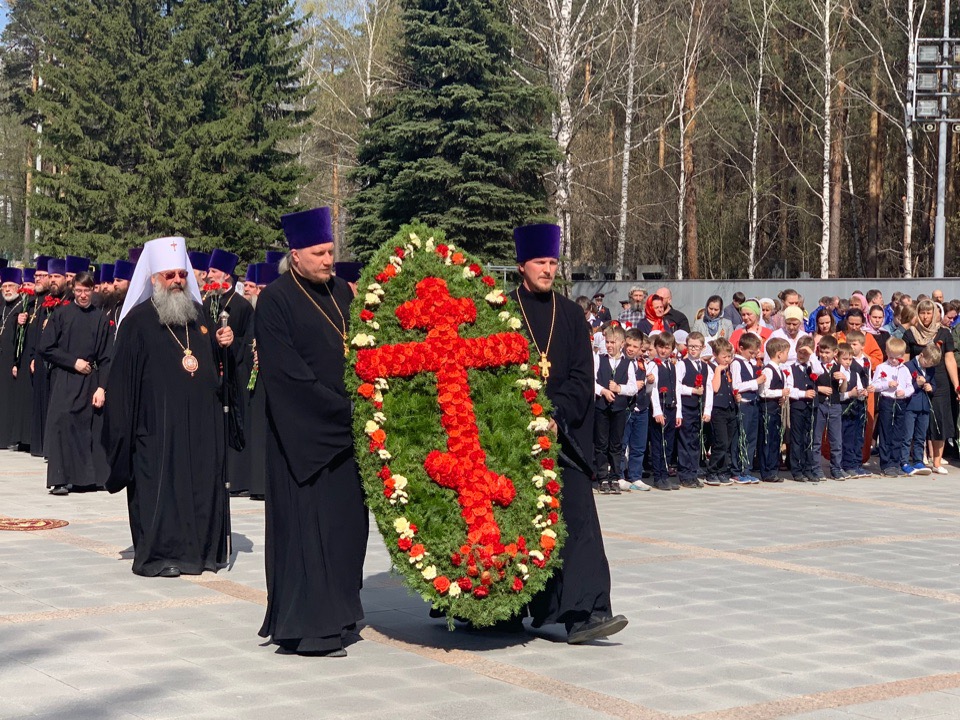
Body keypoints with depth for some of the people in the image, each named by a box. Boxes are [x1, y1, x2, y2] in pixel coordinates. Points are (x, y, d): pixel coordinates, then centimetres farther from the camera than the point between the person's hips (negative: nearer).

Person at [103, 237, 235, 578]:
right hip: (158, 420, -5)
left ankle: (200, 549, 14)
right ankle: (158, 553, 5)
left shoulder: (198, 314, 13)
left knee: (203, 481, 5)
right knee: (160, 483, -3)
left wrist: (220, 342, 3)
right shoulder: (138, 320, -4)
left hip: (202, 420, 5)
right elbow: (122, 376, -6)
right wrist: (124, 426, -11)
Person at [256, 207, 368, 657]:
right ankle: (306, 627, 3)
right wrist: (343, 411, -16)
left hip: (343, 433, 7)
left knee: (345, 521, 8)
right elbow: (288, 374, -15)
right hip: (301, 434, -7)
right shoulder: (275, 300, -8)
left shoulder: (342, 293, 12)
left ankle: (333, 613, 18)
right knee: (306, 525, -4)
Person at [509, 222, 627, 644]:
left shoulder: (571, 315, 10)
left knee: (576, 518, -9)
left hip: (564, 433, 2)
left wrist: (556, 415, -12)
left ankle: (581, 614, -13)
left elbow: (582, 377, 4)